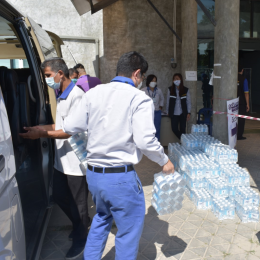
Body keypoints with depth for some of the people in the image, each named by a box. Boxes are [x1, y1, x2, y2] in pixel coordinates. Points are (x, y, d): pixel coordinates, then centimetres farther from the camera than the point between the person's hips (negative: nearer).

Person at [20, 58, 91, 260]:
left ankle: (81, 239, 31)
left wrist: (43, 133, -19)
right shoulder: (62, 96, 11)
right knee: (59, 196, 21)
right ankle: (83, 224, 44)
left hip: (76, 161, -9)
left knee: (77, 202, 8)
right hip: (62, 159, 10)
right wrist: (43, 127, 2)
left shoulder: (76, 95, -20)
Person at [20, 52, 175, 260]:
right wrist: (165, 161, -2)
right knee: (129, 231, 14)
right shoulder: (140, 98, -11)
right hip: (121, 177, -6)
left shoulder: (94, 93, 4)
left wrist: (41, 133, 25)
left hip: (93, 173, 7)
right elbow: (145, 140, -19)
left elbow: (69, 129, 6)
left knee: (102, 218, 31)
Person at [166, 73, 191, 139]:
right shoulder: (170, 90, 1)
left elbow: (188, 102, 2)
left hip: (183, 113, -1)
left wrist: (188, 113, -2)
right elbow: (168, 101, 6)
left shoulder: (185, 90, -1)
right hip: (174, 113, 1)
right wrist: (168, 112, 5)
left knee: (182, 129, 2)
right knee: (174, 129, -2)